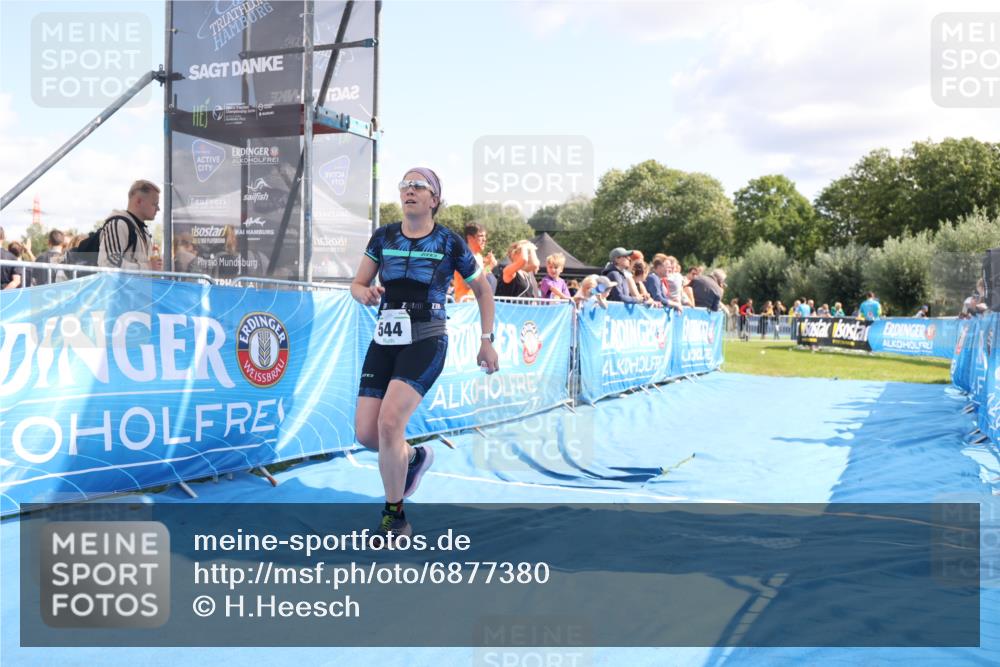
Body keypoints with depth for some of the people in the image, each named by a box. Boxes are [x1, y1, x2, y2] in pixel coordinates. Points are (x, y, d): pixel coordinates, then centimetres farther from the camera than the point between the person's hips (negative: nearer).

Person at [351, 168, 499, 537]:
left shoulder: (450, 243, -1)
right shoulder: (383, 237, 7)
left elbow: (482, 289, 11)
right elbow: (357, 284, 13)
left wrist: (487, 340, 7)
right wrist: (366, 294, -11)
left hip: (426, 343, -4)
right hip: (384, 341, 5)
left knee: (389, 423, -22)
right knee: (365, 433, -2)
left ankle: (394, 516, -2)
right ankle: (415, 456, 33)